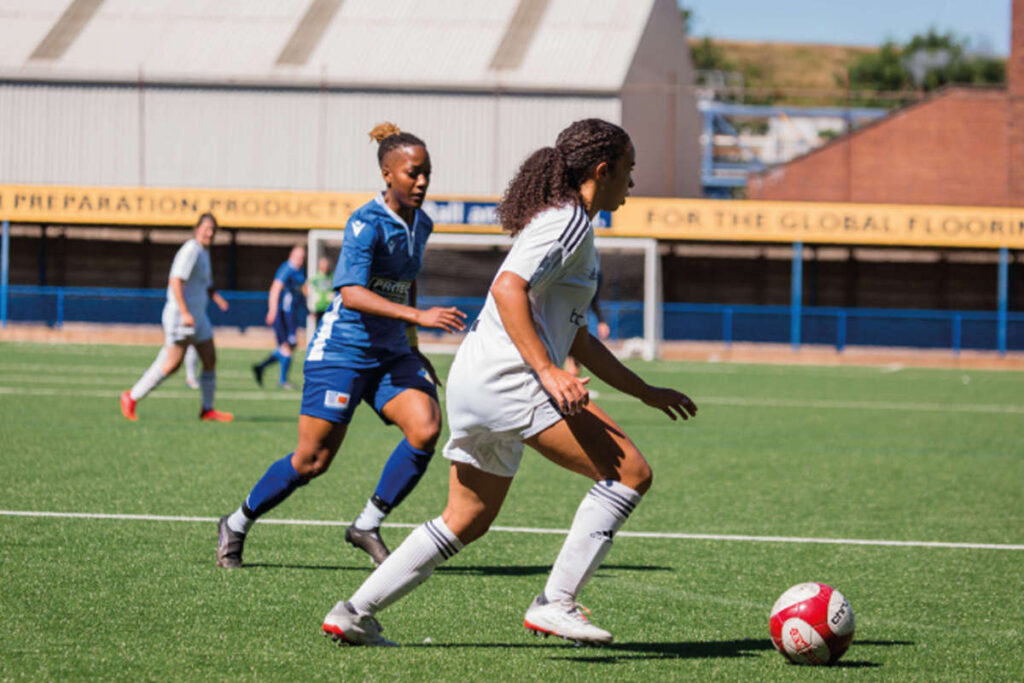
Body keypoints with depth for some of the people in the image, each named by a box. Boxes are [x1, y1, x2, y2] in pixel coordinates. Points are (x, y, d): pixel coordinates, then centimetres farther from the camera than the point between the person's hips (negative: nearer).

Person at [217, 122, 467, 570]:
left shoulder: (419, 224, 7)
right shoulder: (366, 223, -18)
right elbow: (351, 294, -29)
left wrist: (412, 348, 23)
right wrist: (417, 316, -38)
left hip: (389, 353, 7)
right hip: (341, 350, -7)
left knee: (426, 427, -18)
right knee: (312, 461, -3)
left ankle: (368, 525, -4)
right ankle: (236, 525, 20)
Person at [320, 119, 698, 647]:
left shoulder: (566, 222, 25)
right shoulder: (568, 221, -7)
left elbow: (576, 338, 30)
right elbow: (508, 289, -21)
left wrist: (645, 392, 30)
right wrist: (548, 372, -26)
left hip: (477, 384, 11)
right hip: (507, 379, -11)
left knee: (467, 521, 17)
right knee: (630, 472, -11)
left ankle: (354, 614, 17)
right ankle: (555, 602, -14)